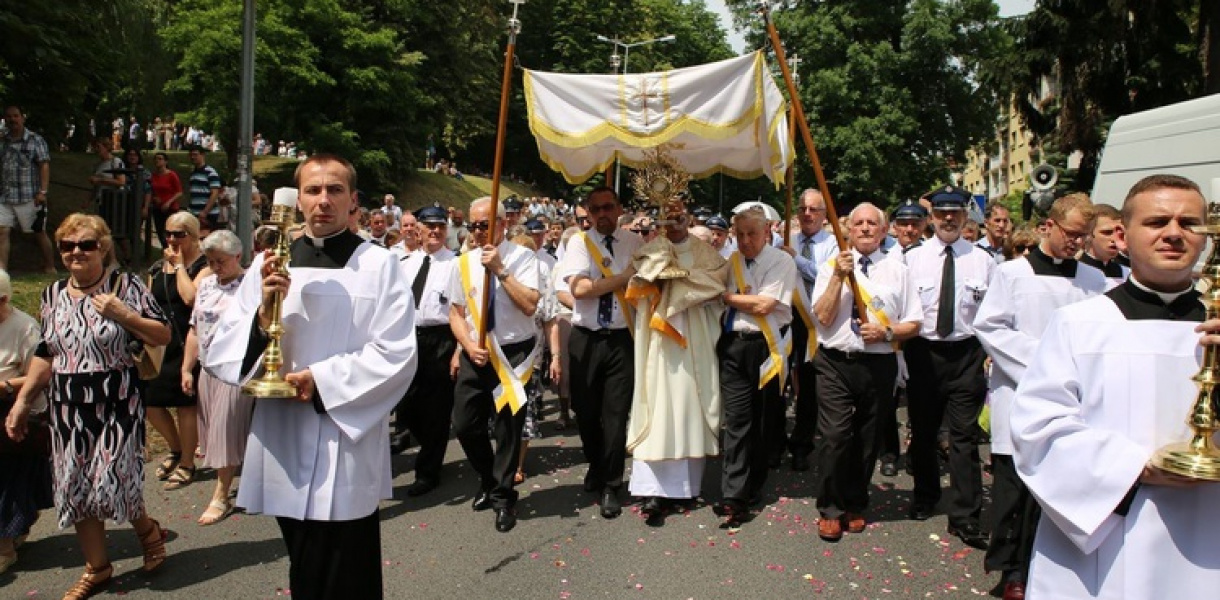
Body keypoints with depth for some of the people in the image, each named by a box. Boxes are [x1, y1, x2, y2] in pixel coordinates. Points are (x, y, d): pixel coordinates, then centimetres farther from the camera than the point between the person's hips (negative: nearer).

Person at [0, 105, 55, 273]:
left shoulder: (35, 140, 1)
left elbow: (44, 166, -6)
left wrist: (42, 191, -15)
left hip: (29, 197, -4)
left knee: (39, 233, 5)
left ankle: (50, 267, 17)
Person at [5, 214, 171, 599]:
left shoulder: (126, 286, -6)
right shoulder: (53, 295, 9)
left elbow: (163, 336, -7)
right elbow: (46, 354, 15)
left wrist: (122, 314, -20)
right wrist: (22, 401, 11)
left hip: (118, 403, -5)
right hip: (69, 407, 5)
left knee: (111, 484, -6)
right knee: (76, 489, 7)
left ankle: (148, 530, 26)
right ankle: (97, 569, 23)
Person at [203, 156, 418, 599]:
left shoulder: (378, 265, -5)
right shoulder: (269, 264, 5)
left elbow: (396, 355, -10)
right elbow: (222, 351, 1)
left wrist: (322, 380, -17)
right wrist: (264, 314, -18)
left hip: (346, 446, -4)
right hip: (281, 443, 4)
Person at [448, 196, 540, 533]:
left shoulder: (522, 257, -7)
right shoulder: (464, 262, 4)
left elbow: (530, 305, -19)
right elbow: (456, 312, 9)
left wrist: (500, 270, -22)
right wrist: (468, 346, -7)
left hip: (513, 354, -4)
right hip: (475, 355, 4)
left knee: (508, 427, 2)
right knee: (465, 425, 7)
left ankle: (503, 497, 21)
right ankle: (489, 480, 34)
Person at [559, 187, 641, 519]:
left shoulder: (635, 243, 5)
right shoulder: (579, 242, -1)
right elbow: (579, 288, -14)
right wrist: (624, 276, -11)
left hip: (622, 339, 0)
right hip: (586, 339, 0)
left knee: (616, 415, -1)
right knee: (586, 413, 11)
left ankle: (610, 487, 14)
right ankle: (596, 467, 37)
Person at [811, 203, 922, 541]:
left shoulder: (897, 270, 8)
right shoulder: (830, 267, 5)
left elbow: (913, 324, 8)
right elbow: (823, 317, -6)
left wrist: (886, 332, -11)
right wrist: (839, 277, -13)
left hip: (879, 365, 2)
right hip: (836, 363, -2)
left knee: (867, 442, 11)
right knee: (834, 436, -10)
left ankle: (855, 506, 29)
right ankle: (830, 510, 7)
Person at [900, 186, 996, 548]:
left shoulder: (983, 260, 1)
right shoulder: (913, 258, 0)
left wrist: (991, 352, -3)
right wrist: (903, 352, -3)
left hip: (966, 355, -1)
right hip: (923, 352, 1)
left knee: (964, 437, -1)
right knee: (922, 432, 14)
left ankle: (965, 518, 7)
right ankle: (925, 498, 35)